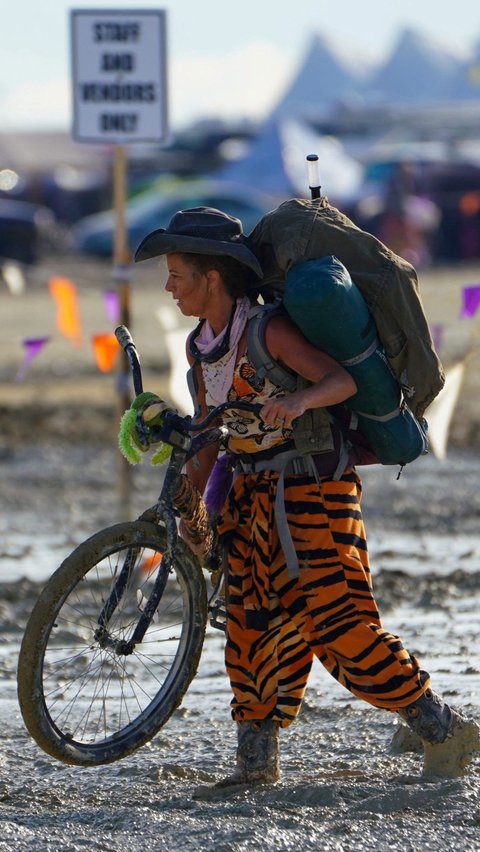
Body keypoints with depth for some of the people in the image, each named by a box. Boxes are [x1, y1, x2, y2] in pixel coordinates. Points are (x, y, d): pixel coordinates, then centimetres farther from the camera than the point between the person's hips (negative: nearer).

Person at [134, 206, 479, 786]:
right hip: (255, 493, 8)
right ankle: (255, 755, 13)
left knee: (336, 618, -13)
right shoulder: (200, 347, 6)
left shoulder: (267, 330, -18)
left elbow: (342, 380, -26)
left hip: (313, 487, -8)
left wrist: (298, 400, -45)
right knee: (252, 623, 5)